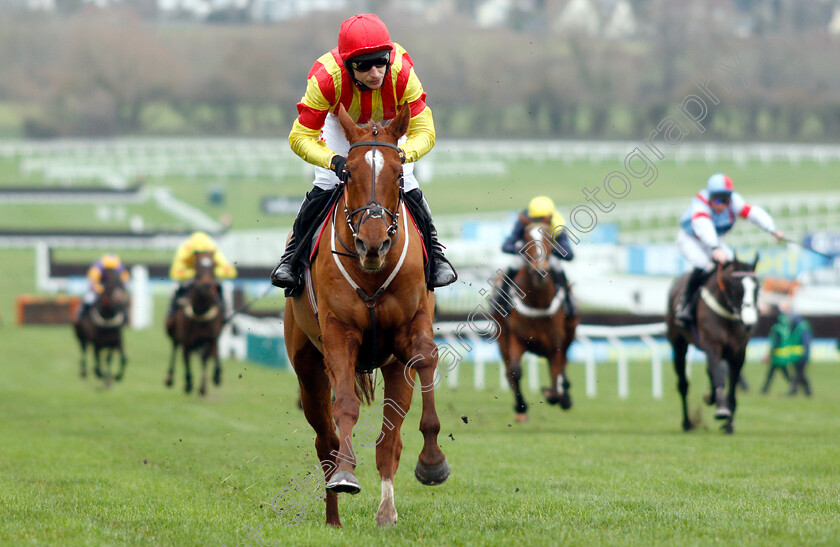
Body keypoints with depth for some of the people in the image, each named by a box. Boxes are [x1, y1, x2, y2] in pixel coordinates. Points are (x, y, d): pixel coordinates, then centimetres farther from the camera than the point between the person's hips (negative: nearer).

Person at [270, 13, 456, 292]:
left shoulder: (402, 73, -40)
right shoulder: (326, 78, -42)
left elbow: (424, 132, -34)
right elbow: (300, 137, -37)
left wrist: (401, 154, -55)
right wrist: (335, 161, -54)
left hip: (390, 125, 1)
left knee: (406, 186, -10)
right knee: (325, 185, -13)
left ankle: (433, 253, 14)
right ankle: (293, 254, 9)